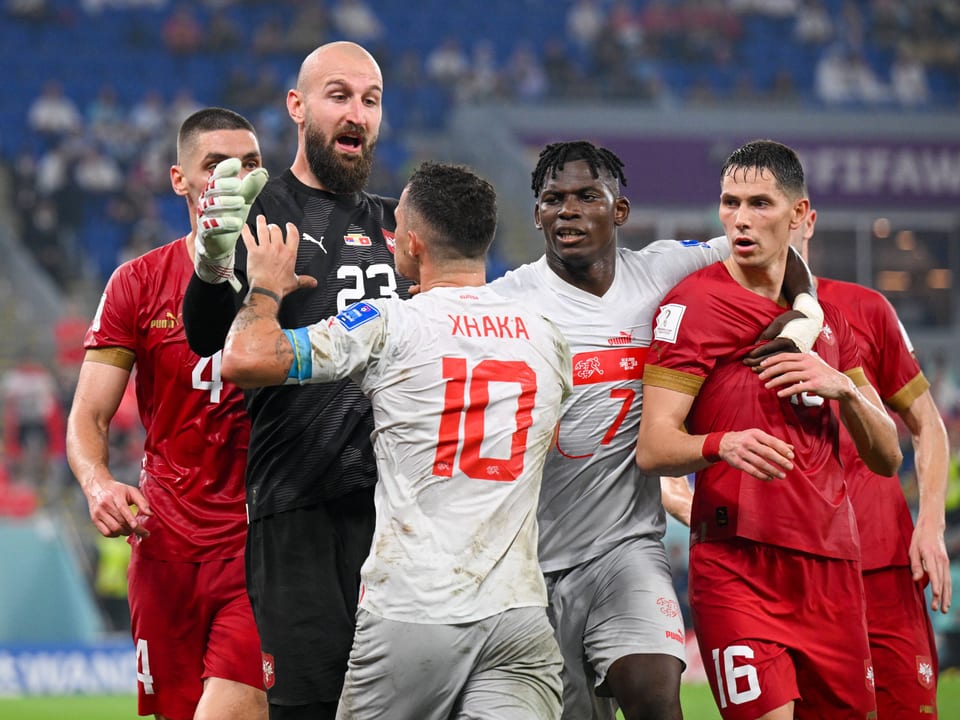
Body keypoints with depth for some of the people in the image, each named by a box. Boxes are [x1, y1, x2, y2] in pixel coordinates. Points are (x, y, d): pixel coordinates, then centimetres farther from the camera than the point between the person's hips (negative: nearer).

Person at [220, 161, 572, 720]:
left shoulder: (388, 326, -4)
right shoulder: (548, 338, 12)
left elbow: (246, 360, -11)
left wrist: (267, 286, 11)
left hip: (410, 615, -3)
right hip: (519, 616, 3)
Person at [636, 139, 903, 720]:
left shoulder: (826, 316, 17)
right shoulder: (693, 305, -2)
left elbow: (887, 457, 16)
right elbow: (652, 448, -11)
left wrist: (843, 388, -3)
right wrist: (722, 444, -32)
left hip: (833, 569, 6)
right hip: (737, 568, -6)